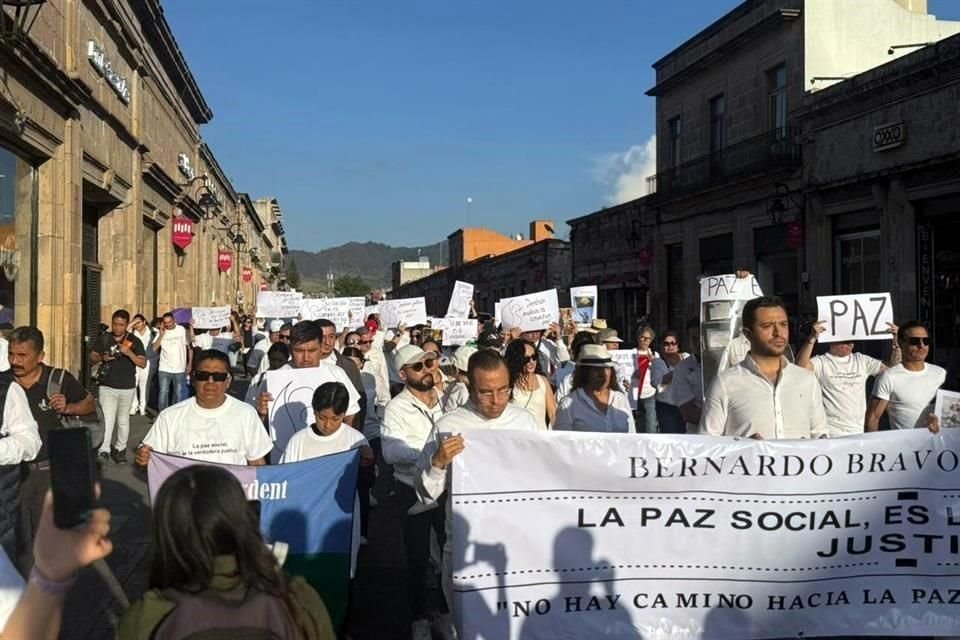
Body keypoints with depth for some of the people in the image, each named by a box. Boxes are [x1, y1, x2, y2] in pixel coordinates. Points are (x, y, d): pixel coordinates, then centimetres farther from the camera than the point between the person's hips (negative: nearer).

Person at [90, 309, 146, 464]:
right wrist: (102, 358, -15)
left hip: (127, 388, 0)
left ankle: (120, 450, 23)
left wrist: (129, 352, -24)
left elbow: (143, 364, -8)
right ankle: (103, 451, -12)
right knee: (107, 419, -9)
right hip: (107, 387, 0)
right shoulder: (104, 338, 1)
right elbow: (92, 357, 7)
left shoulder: (134, 341, -3)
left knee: (123, 420, 12)